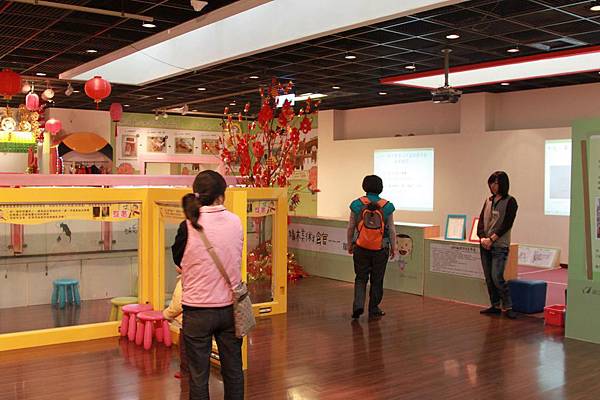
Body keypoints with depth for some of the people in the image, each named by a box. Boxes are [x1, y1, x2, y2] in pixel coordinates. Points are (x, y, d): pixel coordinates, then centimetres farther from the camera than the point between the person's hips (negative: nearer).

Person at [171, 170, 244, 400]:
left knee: (198, 375, 11)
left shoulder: (189, 227, -14)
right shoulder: (236, 222, -6)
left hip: (198, 310, -3)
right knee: (233, 371, 17)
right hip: (229, 306, 3)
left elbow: (177, 259, 2)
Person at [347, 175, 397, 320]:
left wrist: (350, 244, 15)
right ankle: (373, 310, 20)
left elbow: (351, 227, 1)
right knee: (377, 280, 12)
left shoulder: (357, 204, -5)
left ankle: (358, 305, -5)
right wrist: (393, 247, 11)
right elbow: (391, 230, 0)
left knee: (361, 278, 12)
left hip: (361, 248, 0)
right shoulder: (387, 206, -6)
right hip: (381, 249, 0)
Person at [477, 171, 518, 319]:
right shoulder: (488, 200, 13)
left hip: (500, 245, -6)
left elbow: (507, 224, -12)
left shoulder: (510, 201, -4)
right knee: (488, 278, 8)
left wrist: (492, 239, -15)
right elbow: (481, 220, 7)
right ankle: (495, 306, 19)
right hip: (485, 245, 6)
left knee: (497, 277, -12)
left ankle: (508, 307, 1)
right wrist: (483, 237, -8)